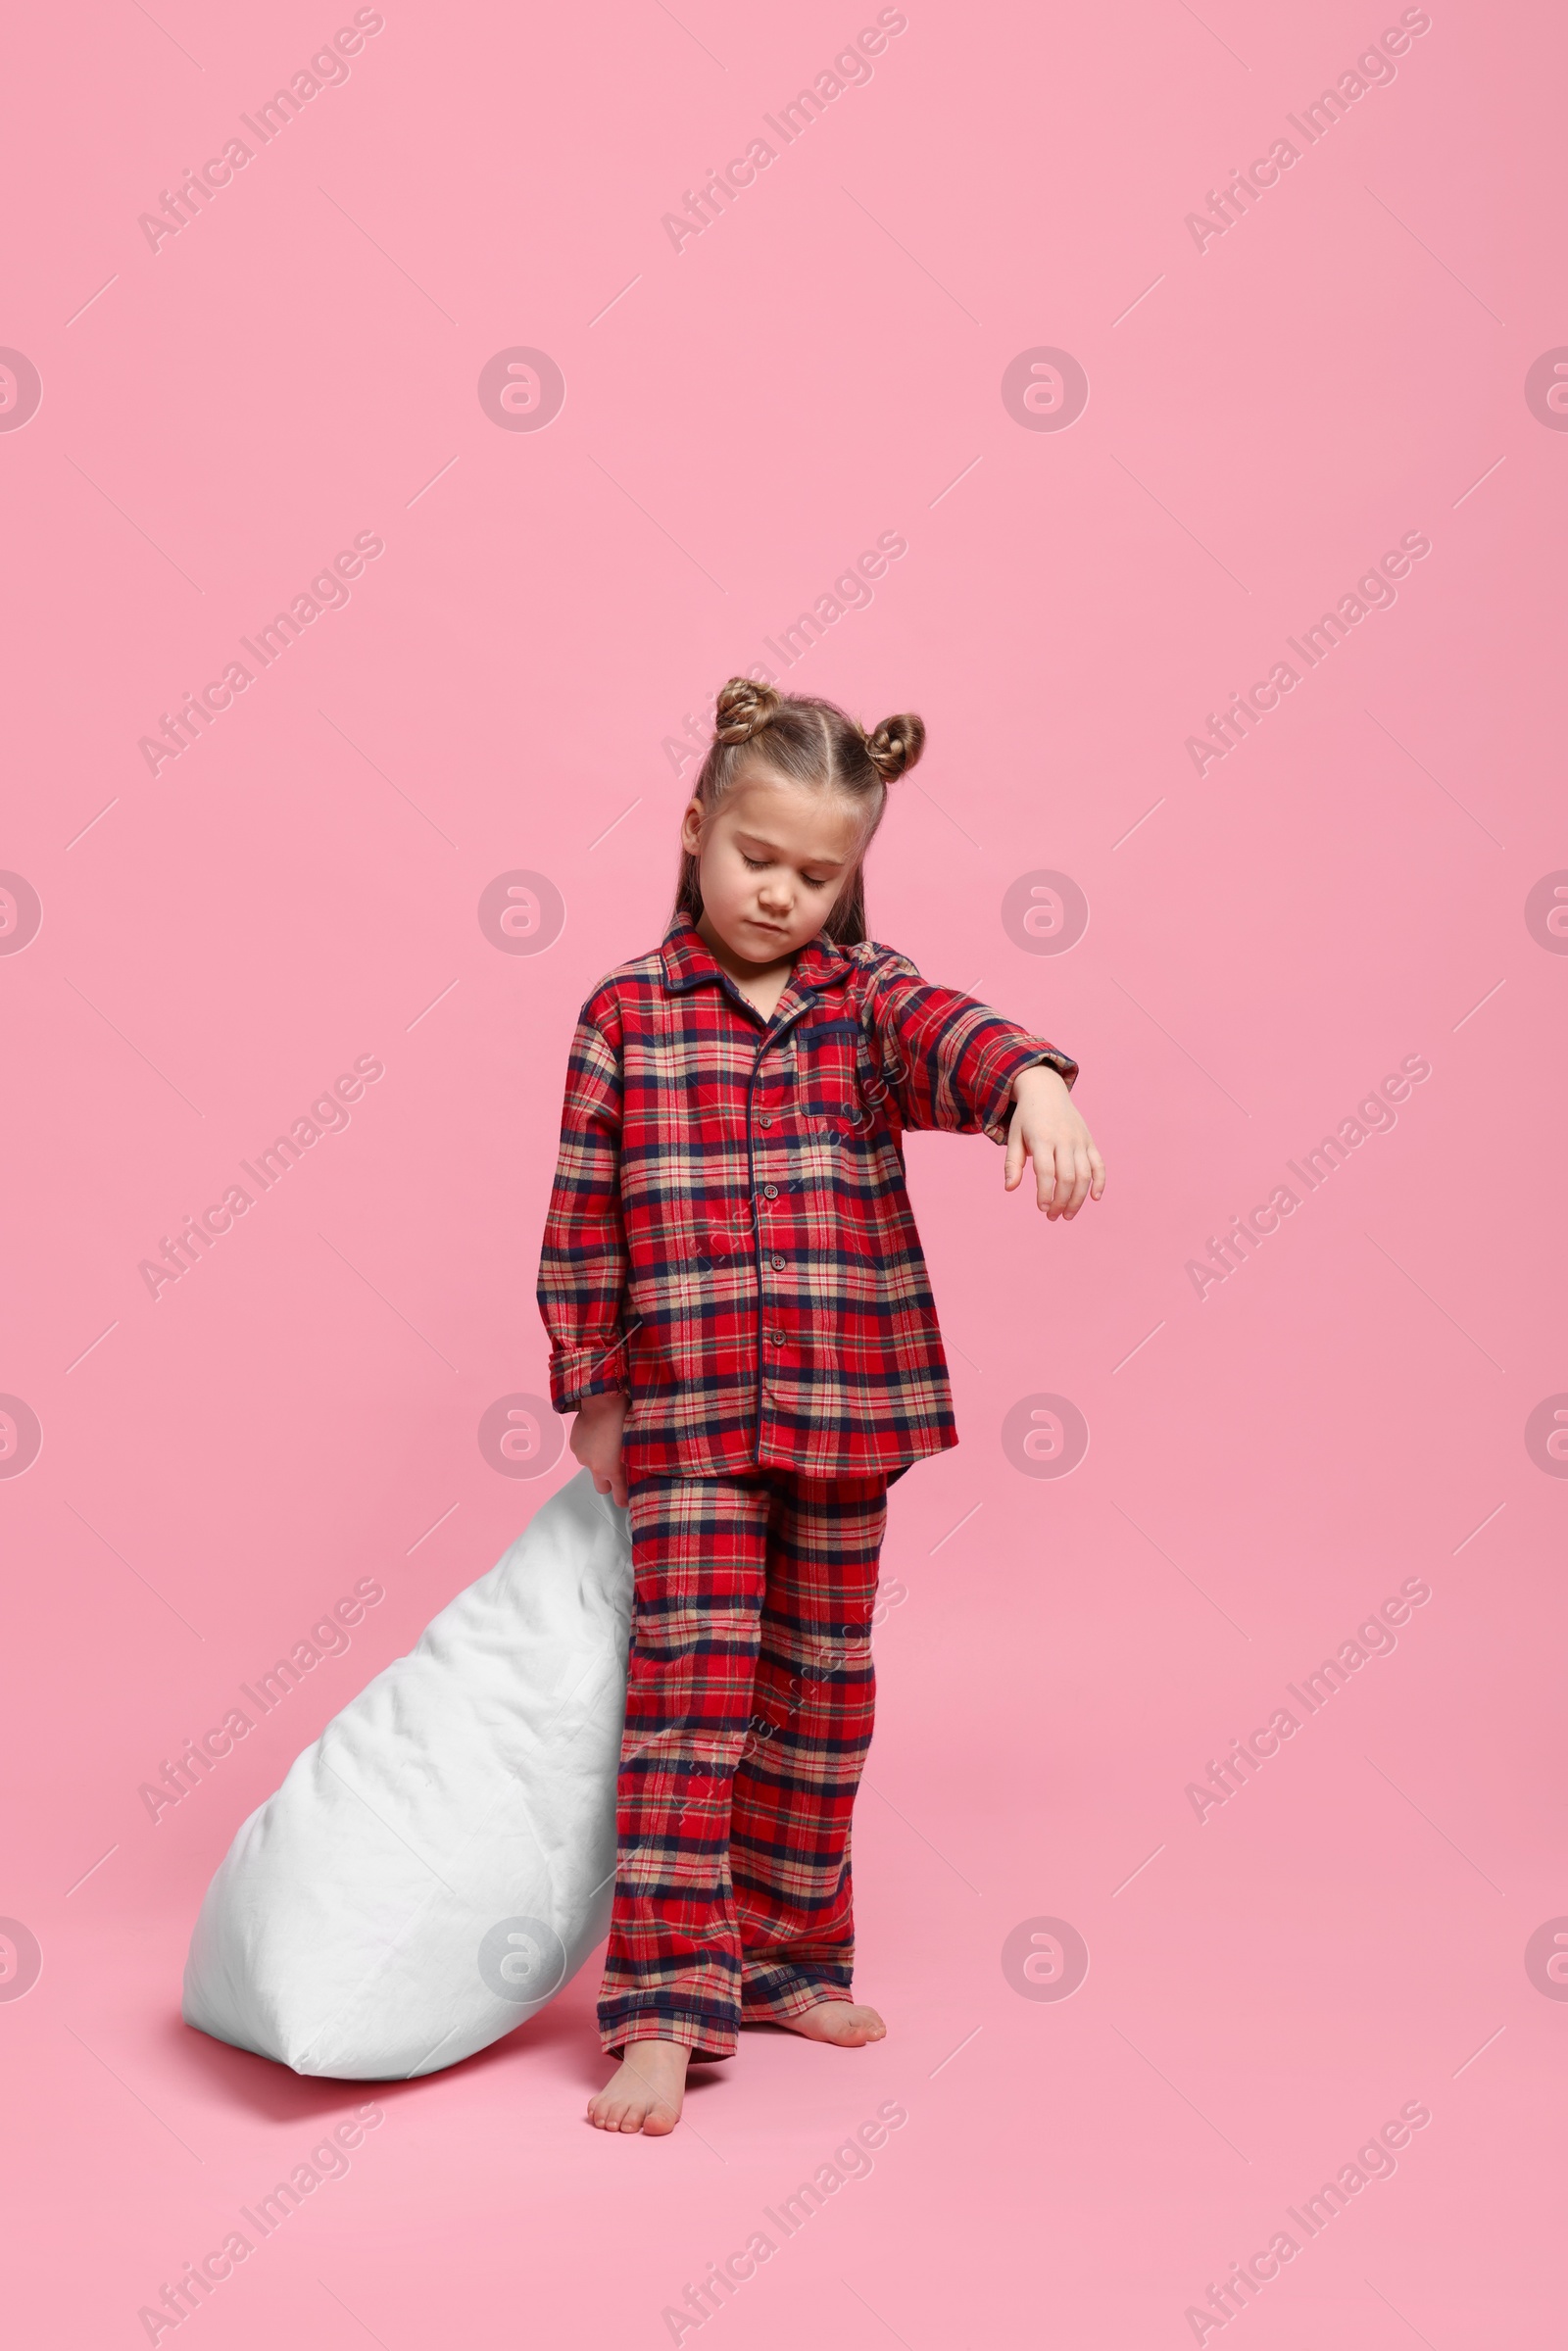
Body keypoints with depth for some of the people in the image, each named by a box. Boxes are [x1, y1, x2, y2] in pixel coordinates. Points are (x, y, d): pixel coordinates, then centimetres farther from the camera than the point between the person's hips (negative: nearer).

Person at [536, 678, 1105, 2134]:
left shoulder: (866, 995, 5)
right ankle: (665, 2006, -5)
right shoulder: (626, 1015, 1)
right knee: (692, 1683, -9)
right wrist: (591, 1395, 4)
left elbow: (951, 1037, -19)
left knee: (819, 1689, 12)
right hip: (686, 1410, -3)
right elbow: (581, 1220, 4)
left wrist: (1035, 1087, -41)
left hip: (847, 1406, 3)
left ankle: (784, 1956, 28)